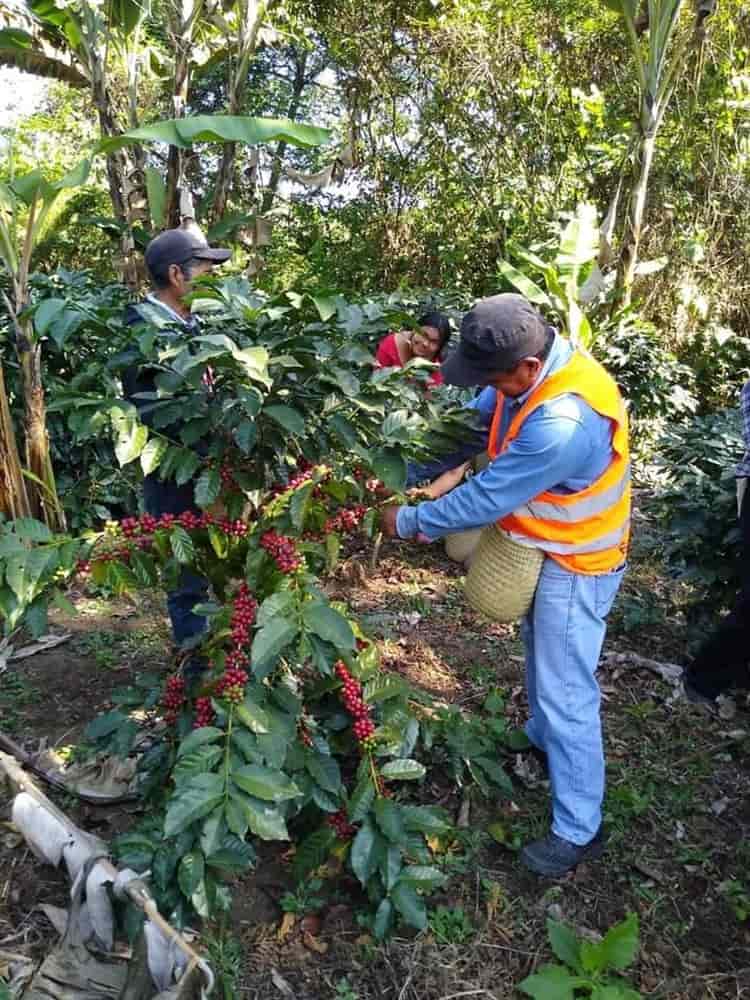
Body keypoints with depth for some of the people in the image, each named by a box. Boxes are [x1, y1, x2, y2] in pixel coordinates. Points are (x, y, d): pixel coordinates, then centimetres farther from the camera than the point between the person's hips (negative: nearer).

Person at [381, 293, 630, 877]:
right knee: (541, 653, 28)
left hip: (574, 565, -9)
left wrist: (410, 522, -17)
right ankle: (541, 741, 53)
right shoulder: (532, 366, -10)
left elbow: (487, 499, -30)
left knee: (566, 694, 0)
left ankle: (579, 831, 16)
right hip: (545, 548, 9)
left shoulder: (562, 423, -39)